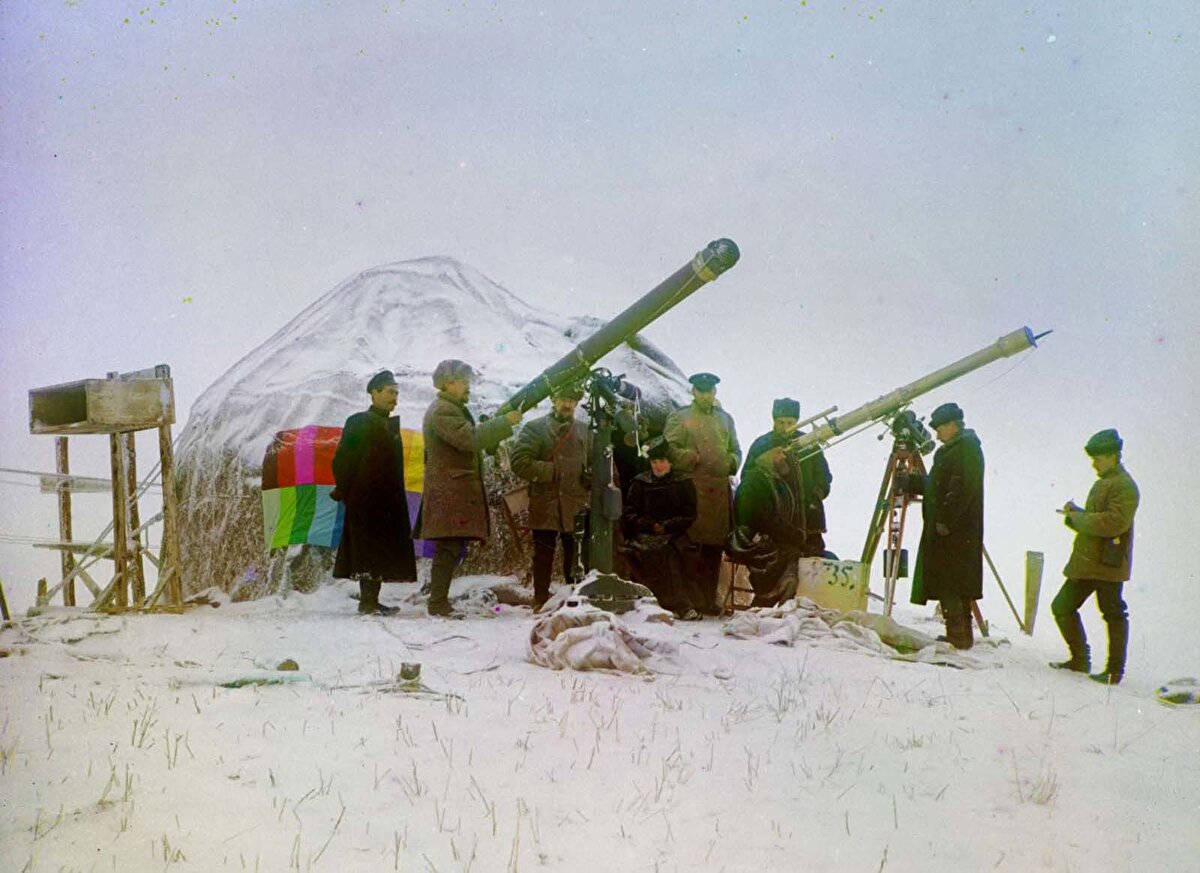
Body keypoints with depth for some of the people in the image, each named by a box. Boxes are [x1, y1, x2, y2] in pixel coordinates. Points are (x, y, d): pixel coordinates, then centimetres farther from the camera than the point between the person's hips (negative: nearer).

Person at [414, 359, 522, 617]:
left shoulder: (454, 409, 24)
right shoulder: (442, 410, -11)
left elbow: (471, 439, 23)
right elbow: (469, 439, -23)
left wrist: (498, 426, 8)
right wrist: (504, 422, -19)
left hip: (459, 491, 10)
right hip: (449, 492, -10)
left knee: (451, 548, 9)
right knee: (449, 549, -11)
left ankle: (439, 600, 12)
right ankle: (438, 603, -11)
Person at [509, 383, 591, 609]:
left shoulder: (584, 431, 14)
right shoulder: (536, 428, 1)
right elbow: (519, 461, -9)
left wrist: (591, 476, 2)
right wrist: (552, 472, -13)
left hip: (577, 506, 3)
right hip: (545, 504, -3)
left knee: (576, 556, 5)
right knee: (544, 555, 4)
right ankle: (541, 601, 12)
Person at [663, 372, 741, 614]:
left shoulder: (725, 419, 22)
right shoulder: (679, 417, 5)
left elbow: (735, 450, 28)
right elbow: (668, 449, -2)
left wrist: (732, 463, 7)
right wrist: (694, 458, -11)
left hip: (721, 489, 5)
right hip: (692, 488, -5)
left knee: (715, 547, 7)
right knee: (691, 545, -8)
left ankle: (709, 599, 15)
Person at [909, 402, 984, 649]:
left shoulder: (967, 449, -10)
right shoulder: (949, 451, 20)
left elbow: (962, 489, -20)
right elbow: (934, 486, 25)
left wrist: (945, 520, -22)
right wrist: (910, 482, 13)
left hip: (955, 531, -10)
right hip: (944, 530, 10)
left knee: (948, 585, -11)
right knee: (955, 586, 11)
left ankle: (958, 636, -10)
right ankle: (961, 636, 15)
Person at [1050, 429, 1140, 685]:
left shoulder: (1124, 486, -13)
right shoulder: (1103, 483, 19)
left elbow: (1113, 522, -25)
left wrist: (1077, 517, -15)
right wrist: (1076, 514, 5)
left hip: (1108, 564, -10)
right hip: (1086, 563, 10)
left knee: (1113, 615, 0)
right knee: (1062, 607, 10)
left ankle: (1115, 671, 8)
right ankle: (1080, 659, 20)